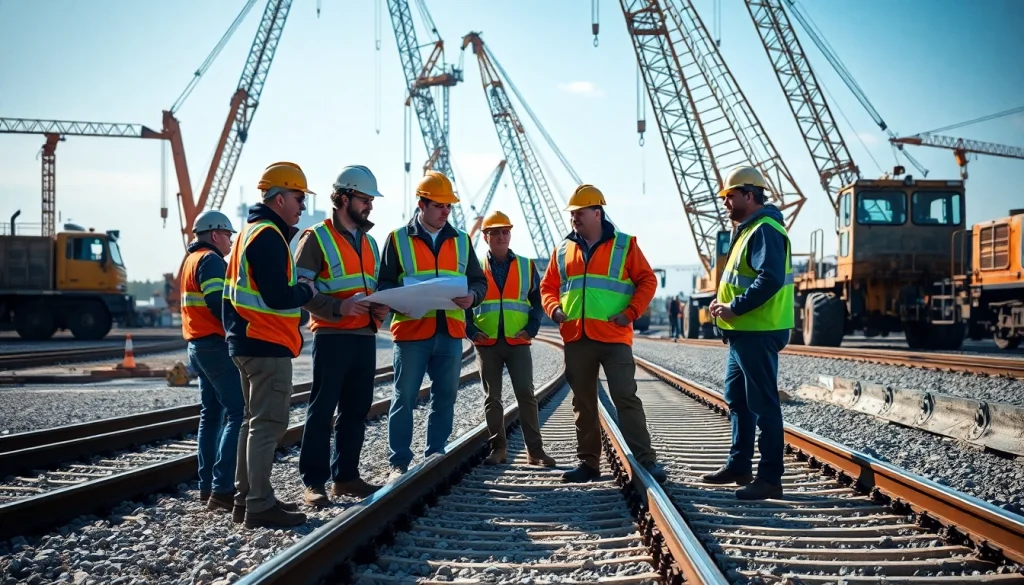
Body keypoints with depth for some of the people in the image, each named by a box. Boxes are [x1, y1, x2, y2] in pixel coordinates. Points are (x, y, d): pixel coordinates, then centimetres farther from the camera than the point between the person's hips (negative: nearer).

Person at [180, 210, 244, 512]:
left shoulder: (191, 260, 20)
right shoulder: (210, 260, -11)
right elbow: (220, 303, -22)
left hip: (198, 345, 11)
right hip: (217, 346, -11)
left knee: (211, 414, 14)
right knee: (237, 414, -12)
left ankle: (207, 486, 16)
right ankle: (222, 490, -16)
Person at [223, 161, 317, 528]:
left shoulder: (254, 231, 17)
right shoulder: (268, 235, -15)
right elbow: (279, 297, -21)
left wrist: (296, 288, 2)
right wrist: (308, 290, -5)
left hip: (251, 342, 11)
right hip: (268, 345, -11)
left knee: (255, 420, 15)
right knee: (269, 423, -8)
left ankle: (246, 498, 22)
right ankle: (260, 506, -5)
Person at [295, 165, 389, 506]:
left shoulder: (369, 241, 18)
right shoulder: (317, 238, -4)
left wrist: (381, 308, 6)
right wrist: (338, 307, -22)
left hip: (365, 337, 7)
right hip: (331, 336, -7)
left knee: (356, 410, 11)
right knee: (322, 410, -3)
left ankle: (345, 477, 20)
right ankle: (314, 482, 3)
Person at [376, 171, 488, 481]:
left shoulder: (461, 240, 14)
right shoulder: (398, 239, 3)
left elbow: (479, 280, 16)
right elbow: (383, 284, 1)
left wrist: (471, 296, -7)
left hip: (451, 332, 4)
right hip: (411, 330, -4)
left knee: (445, 397, 10)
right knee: (404, 398, 0)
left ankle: (435, 455, 23)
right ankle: (399, 462, 9)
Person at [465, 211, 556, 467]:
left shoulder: (526, 266, 8)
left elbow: (538, 300, 10)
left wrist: (531, 328, -3)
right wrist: (471, 330, -2)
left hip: (518, 342, 0)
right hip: (486, 344, 1)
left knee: (526, 394, -5)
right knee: (492, 397, 5)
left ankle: (535, 450, 1)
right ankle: (498, 448, 14)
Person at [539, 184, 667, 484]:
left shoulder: (624, 244, 2)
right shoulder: (563, 249, 12)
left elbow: (648, 281, 2)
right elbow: (548, 287, 16)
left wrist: (630, 313, -10)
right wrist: (554, 308, -4)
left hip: (614, 337, -4)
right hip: (575, 338, 4)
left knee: (626, 397, -7)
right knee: (583, 402, 9)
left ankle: (646, 459, -2)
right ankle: (588, 462, 17)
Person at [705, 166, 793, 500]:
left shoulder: (765, 230, -14)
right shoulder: (747, 230, 19)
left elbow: (770, 279, -26)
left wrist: (735, 307, -21)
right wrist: (723, 302, 9)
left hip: (758, 334, -11)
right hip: (743, 332, 11)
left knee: (763, 405, -7)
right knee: (736, 400, 17)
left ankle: (770, 479, -1)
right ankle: (739, 466, 28)